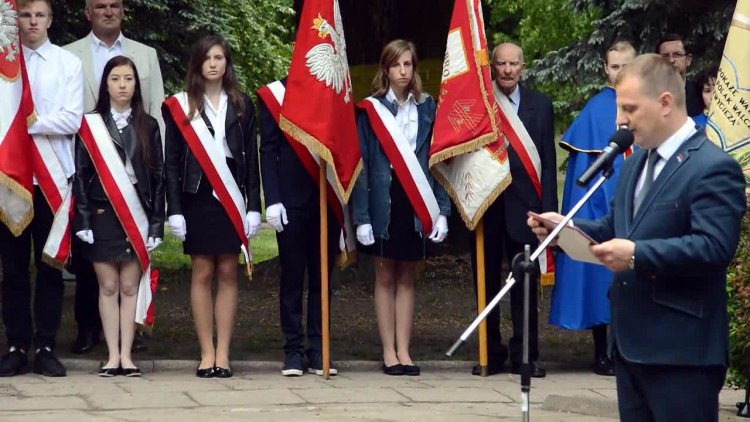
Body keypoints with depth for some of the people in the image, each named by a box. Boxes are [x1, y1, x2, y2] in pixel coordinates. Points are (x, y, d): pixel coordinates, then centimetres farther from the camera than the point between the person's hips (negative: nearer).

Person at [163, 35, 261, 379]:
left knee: (228, 273, 1)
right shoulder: (181, 106, 3)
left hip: (232, 198, 1)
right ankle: (207, 353, 4)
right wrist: (175, 210, -6)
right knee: (202, 273, 0)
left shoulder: (241, 105, 8)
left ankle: (223, 353, 4)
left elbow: (251, 159, 6)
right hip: (197, 198, -1)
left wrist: (254, 206, -1)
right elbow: (172, 162, 1)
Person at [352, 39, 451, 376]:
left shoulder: (426, 109, 6)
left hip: (416, 203, 2)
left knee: (407, 279, 8)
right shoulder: (371, 110, -2)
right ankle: (389, 352, 9)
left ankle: (403, 351, 11)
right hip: (383, 201, -2)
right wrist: (362, 215, -9)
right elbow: (361, 164, -3)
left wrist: (442, 209, -1)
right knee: (385, 277, 5)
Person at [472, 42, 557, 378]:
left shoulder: (540, 105, 7)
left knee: (526, 283, 4)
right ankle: (491, 354, 14)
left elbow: (548, 160, 5)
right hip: (485, 203, -1)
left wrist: (548, 208, -1)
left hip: (524, 203, 1)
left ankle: (525, 355, 10)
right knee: (487, 281, 6)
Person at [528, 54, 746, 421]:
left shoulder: (713, 168, -14)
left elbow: (715, 247, -24)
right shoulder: (636, 162, 17)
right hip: (631, 342, 10)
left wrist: (637, 254, -30)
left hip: (682, 350, -9)